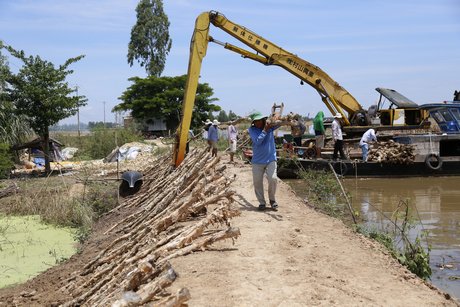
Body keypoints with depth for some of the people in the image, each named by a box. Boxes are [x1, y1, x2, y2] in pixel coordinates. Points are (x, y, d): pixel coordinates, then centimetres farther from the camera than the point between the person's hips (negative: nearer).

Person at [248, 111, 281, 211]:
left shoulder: (270, 125, 0)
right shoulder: (252, 129, -6)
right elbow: (257, 141, -18)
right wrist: (265, 130, -21)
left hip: (271, 159, 0)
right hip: (257, 161, 0)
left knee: (273, 179, -12)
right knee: (257, 181, 2)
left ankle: (272, 199, 12)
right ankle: (262, 202, 18)